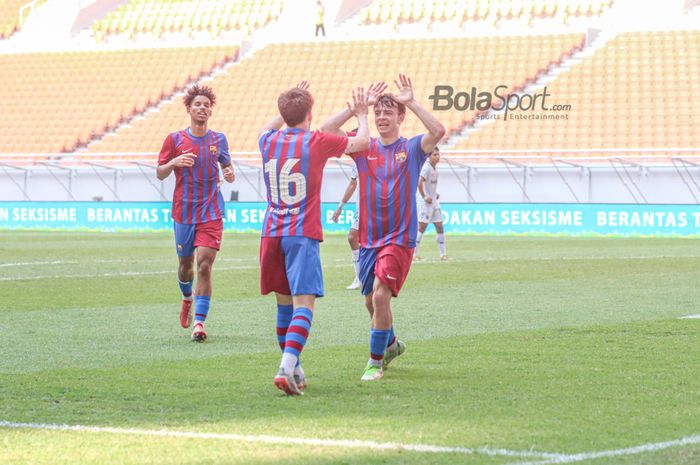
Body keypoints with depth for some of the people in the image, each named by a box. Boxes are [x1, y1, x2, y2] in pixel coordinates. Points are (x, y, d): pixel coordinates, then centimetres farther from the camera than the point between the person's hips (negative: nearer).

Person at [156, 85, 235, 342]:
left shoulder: (218, 139, 5)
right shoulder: (175, 139, 0)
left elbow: (226, 167, 18)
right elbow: (160, 173, 3)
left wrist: (230, 174, -7)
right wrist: (174, 162, -18)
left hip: (211, 212, -1)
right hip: (183, 212, 1)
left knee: (204, 264, -14)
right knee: (186, 264, 12)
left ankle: (199, 323, -14)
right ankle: (187, 298, 46)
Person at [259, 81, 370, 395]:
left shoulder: (269, 142, 8)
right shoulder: (316, 142, -4)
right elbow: (362, 142, 11)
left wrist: (289, 107, 42)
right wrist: (361, 114, 28)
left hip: (271, 233, 5)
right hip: (302, 234, -5)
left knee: (284, 304, 15)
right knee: (303, 304, -11)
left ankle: (293, 369, 22)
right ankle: (287, 368, -28)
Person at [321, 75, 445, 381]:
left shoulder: (412, 148, -1)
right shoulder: (364, 148, 6)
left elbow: (438, 131, -21)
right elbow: (328, 130, -6)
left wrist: (411, 103, -20)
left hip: (399, 238, -4)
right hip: (369, 238, 4)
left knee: (381, 294, -18)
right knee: (371, 300, 14)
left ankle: (375, 361, -7)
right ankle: (391, 344, 41)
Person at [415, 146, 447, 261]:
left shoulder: (435, 166, 10)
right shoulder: (427, 167, -17)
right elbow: (419, 183, -28)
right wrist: (424, 197, -21)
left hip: (434, 201, 8)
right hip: (427, 202, -8)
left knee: (439, 227, 7)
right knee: (421, 228, -5)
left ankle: (443, 254, 11)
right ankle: (413, 254, 1)